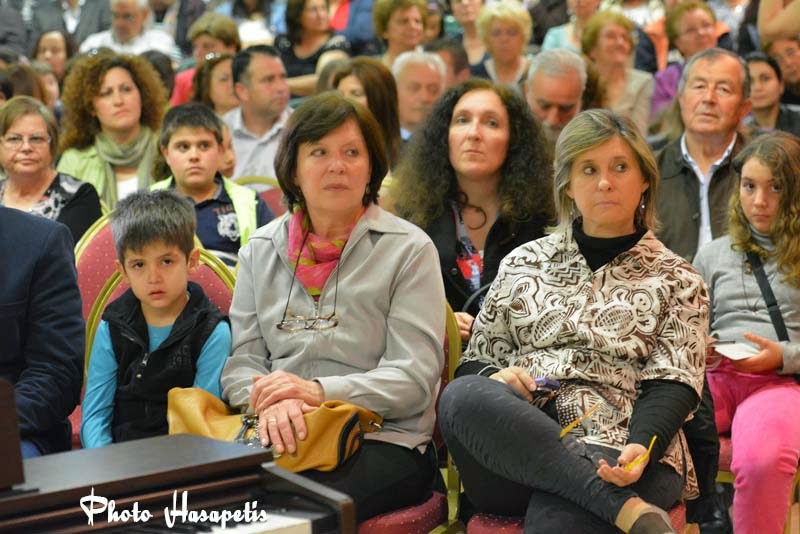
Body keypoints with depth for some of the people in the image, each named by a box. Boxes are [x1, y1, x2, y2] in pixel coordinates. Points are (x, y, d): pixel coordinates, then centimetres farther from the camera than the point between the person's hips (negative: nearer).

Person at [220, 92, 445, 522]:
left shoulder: (409, 250, 1)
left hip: (383, 440, -3)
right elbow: (241, 360, 8)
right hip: (281, 438, 3)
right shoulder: (261, 249, 14)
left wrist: (320, 391, -20)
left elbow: (414, 376, -6)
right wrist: (268, 400, -15)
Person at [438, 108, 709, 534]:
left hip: (616, 458, -5)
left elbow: (672, 385, 2)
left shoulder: (675, 280, 16)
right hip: (512, 444, 5)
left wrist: (643, 447, -20)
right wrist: (496, 379, -6)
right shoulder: (523, 263, 21)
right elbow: (474, 364, 21)